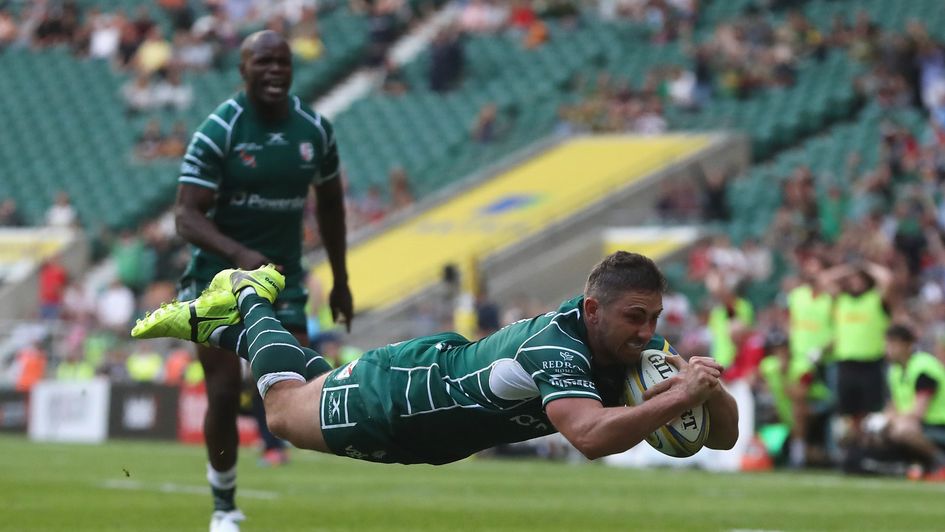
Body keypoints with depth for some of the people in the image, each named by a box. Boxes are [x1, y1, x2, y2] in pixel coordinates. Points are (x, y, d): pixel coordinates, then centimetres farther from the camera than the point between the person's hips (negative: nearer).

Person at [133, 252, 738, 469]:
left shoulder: (636, 348, -21)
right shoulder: (556, 346, -44)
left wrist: (709, 390, -41)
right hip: (401, 396, -7)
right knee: (284, 408, 23)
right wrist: (679, 397, -61)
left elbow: (724, 436, -20)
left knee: (321, 384, 34)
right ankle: (248, 301, 45)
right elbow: (591, 436, -61)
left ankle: (217, 325, 50)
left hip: (452, 364, 7)